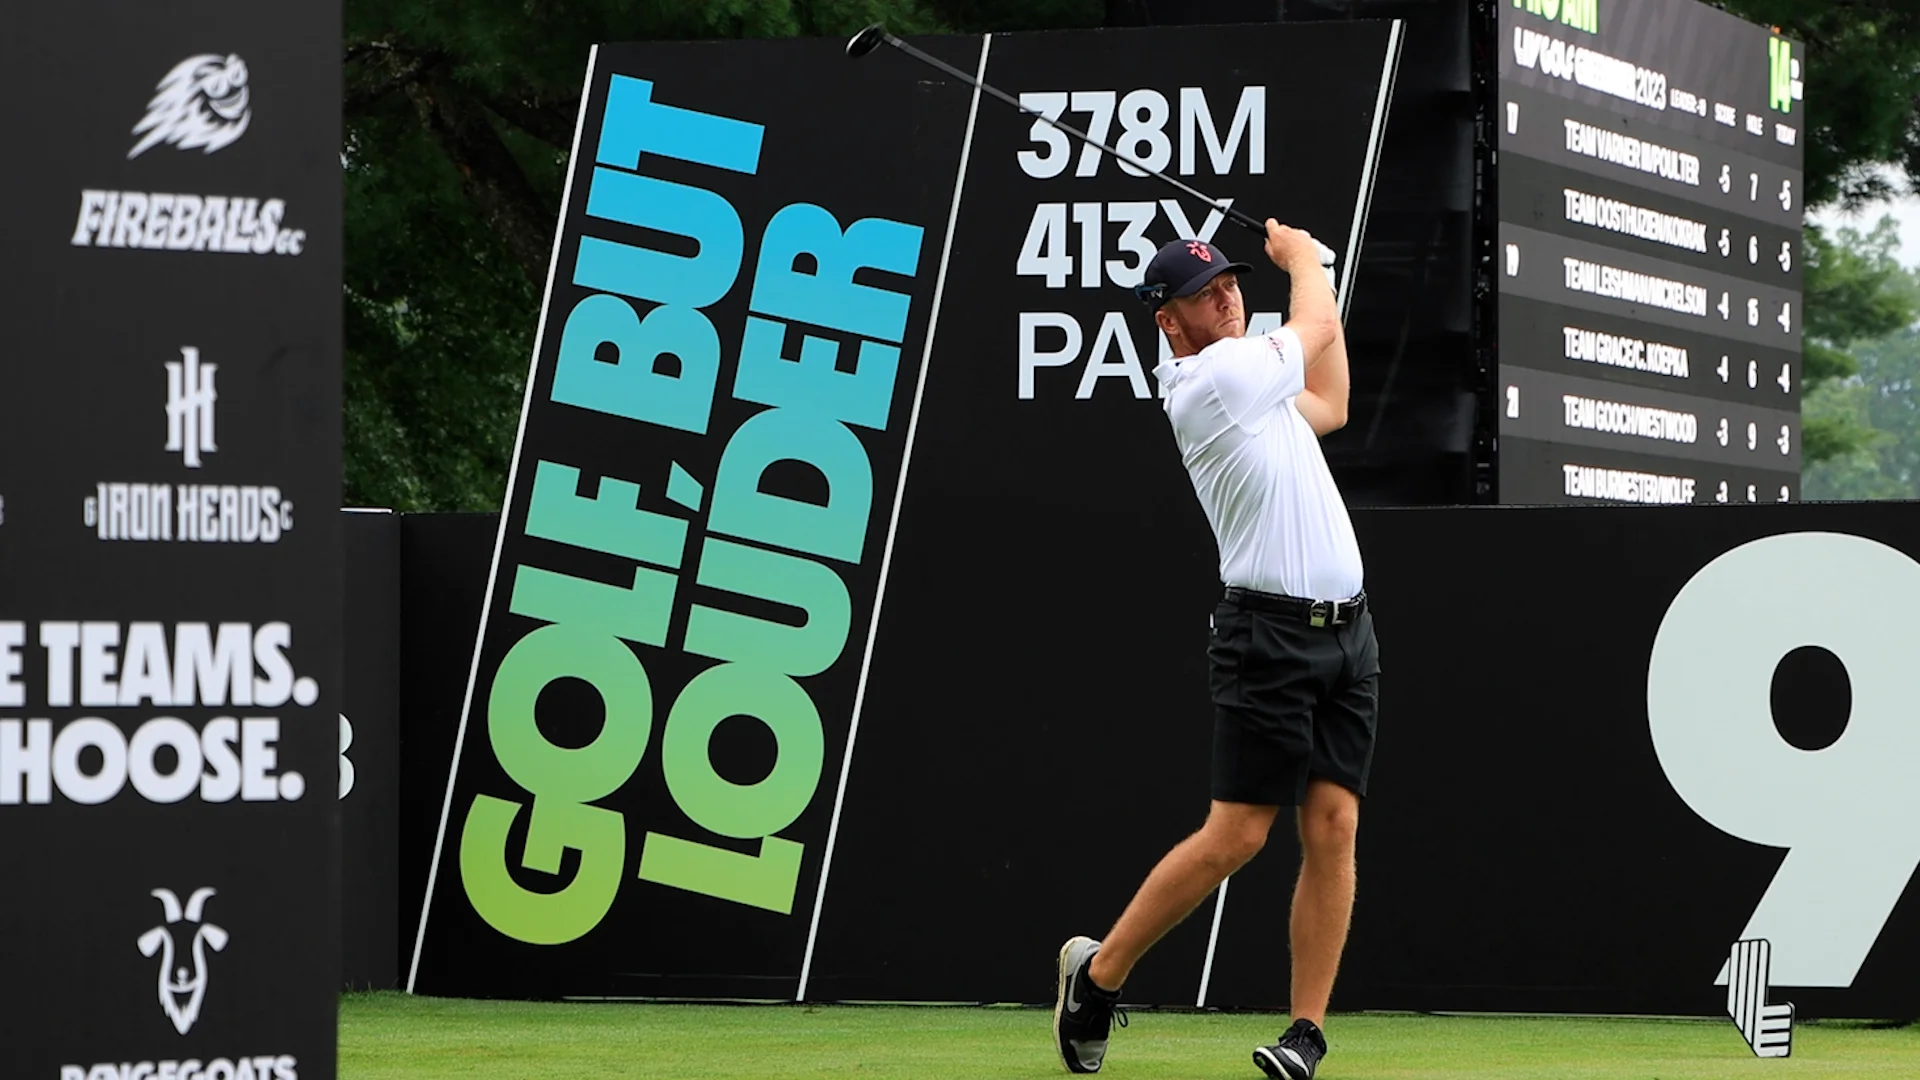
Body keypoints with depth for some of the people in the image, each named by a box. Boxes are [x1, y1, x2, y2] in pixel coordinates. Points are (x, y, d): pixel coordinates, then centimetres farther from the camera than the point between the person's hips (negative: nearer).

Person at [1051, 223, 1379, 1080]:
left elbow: (1329, 408, 31)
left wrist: (1306, 268, 31)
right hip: (1272, 630, -8)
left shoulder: (1248, 381, 16)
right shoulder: (1211, 378, -10)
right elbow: (1317, 326, 3)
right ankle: (1099, 972, 6)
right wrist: (1302, 258, 24)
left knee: (1333, 828, -2)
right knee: (1237, 833, -9)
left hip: (1346, 631, 8)